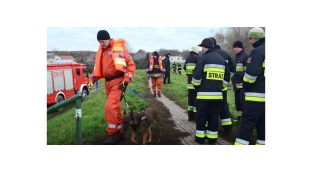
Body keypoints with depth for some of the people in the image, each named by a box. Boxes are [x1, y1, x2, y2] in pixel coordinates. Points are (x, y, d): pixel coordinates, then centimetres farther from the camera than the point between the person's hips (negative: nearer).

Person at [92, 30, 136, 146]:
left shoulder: (119, 47, -9)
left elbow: (131, 64, -10)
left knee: (110, 107, -17)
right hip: (108, 82, 7)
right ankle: (119, 132, 27)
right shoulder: (101, 50, 11)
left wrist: (126, 81, -16)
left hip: (118, 81, -7)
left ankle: (112, 134, -3)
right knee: (115, 107, 14)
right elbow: (98, 67, 19)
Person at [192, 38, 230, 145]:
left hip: (204, 94, -5)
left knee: (201, 116, 7)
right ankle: (212, 138, 17)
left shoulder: (203, 58, -6)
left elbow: (197, 76, -12)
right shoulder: (222, 59, 13)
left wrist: (196, 86, 5)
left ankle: (200, 137, 14)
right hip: (217, 94, 5)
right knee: (214, 117, 12)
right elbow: (227, 77, 15)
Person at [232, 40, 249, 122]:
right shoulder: (236, 57, 20)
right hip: (237, 84, 9)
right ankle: (240, 117, 26)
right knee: (238, 102, 14)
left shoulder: (246, 56, -9)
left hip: (243, 84, -9)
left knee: (243, 102, -8)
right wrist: (233, 80, 24)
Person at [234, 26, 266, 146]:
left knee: (247, 121, -5)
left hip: (256, 94, -9)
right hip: (264, 95, 9)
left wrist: (246, 86, -6)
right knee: (263, 122, 13)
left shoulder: (258, 51, -11)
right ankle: (262, 144, 18)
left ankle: (240, 145, -3)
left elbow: (251, 72, -20)